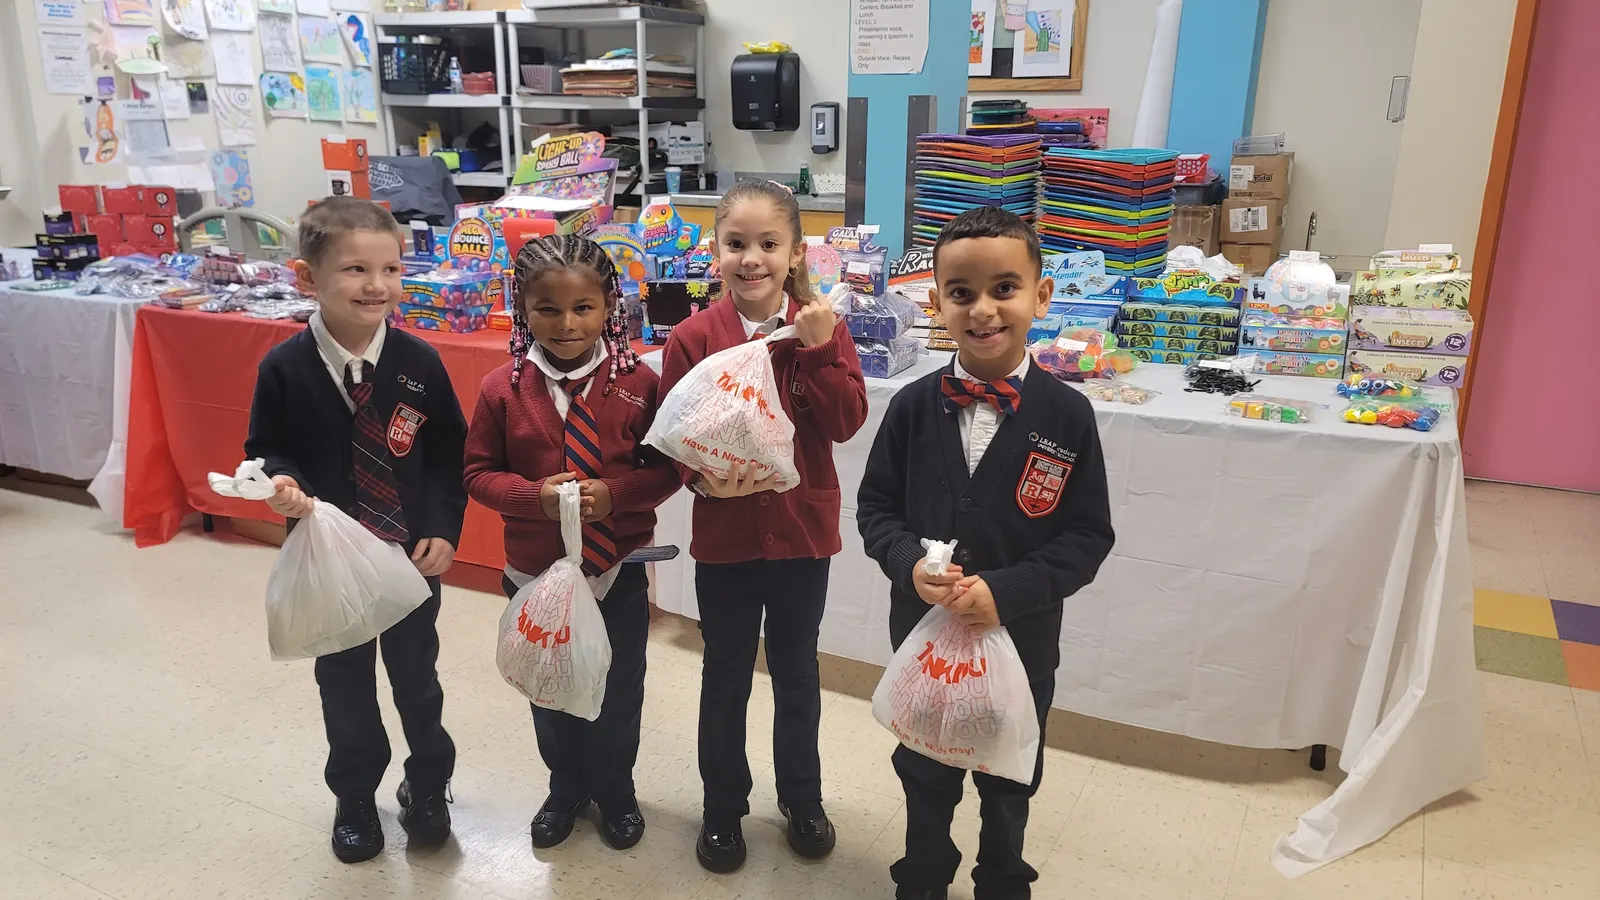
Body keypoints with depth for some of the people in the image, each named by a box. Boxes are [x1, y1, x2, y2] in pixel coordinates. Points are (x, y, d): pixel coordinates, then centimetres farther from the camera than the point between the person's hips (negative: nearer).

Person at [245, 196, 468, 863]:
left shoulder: (418, 362, -11)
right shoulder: (284, 369, -13)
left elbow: (448, 454, -4)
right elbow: (266, 449, -1)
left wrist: (443, 529, -11)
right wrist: (284, 484, -22)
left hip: (412, 553, 0)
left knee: (415, 672, 16)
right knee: (344, 680, 16)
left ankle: (427, 786, 39)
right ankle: (355, 796, 39)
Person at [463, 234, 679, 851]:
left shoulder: (638, 383, -13)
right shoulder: (503, 390, -11)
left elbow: (669, 468, -6)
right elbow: (479, 473, -3)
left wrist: (616, 492, -24)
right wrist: (535, 495, -21)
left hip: (618, 570, -1)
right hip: (535, 574, 1)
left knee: (618, 692, 17)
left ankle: (614, 789, 43)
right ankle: (567, 786, 46)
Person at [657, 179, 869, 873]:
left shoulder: (821, 329, -6)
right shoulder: (692, 338, -9)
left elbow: (846, 423, -15)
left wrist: (818, 350, -24)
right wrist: (703, 479, -24)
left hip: (802, 532, 1)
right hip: (723, 536, -1)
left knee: (797, 673, 19)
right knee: (725, 678, 16)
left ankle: (801, 797, 41)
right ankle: (723, 807, 37)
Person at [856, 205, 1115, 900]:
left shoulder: (1067, 415, -14)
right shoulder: (914, 407, -9)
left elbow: (1087, 535, -12)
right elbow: (876, 506, -2)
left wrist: (1007, 591, -23)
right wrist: (910, 564, -21)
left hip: (1022, 637, -1)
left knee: (1009, 780, 22)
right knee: (925, 771, 22)